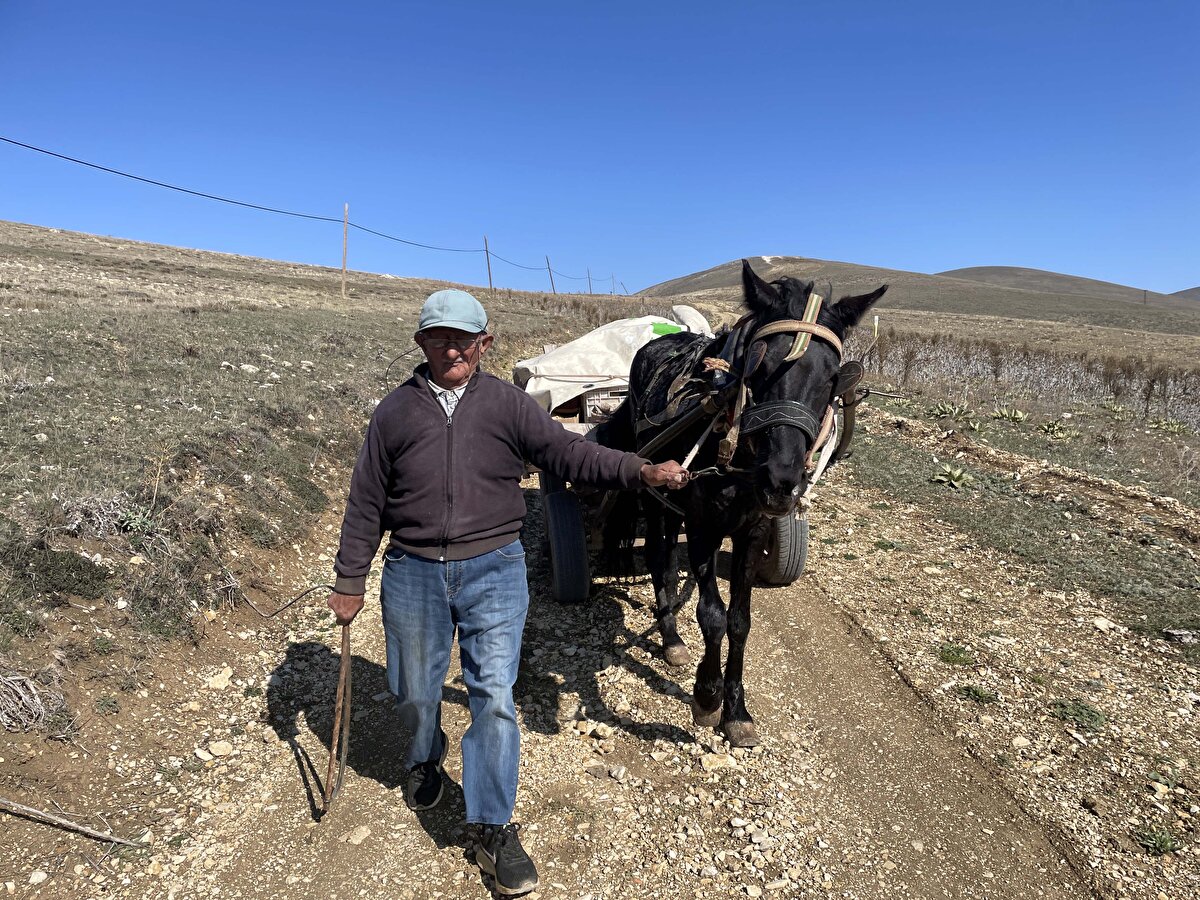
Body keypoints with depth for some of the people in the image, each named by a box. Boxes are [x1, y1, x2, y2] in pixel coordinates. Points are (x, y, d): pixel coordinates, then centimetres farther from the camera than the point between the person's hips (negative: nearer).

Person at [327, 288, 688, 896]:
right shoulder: (396, 411, 1)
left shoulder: (508, 404, -1)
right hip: (413, 575, 2)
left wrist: (642, 471, -20)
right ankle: (425, 760, 53)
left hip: (493, 572, -1)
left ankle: (492, 829, 14)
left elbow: (570, 455, -7)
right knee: (414, 692, 19)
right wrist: (349, 582, 6)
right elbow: (365, 503, 4)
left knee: (494, 698, -3)